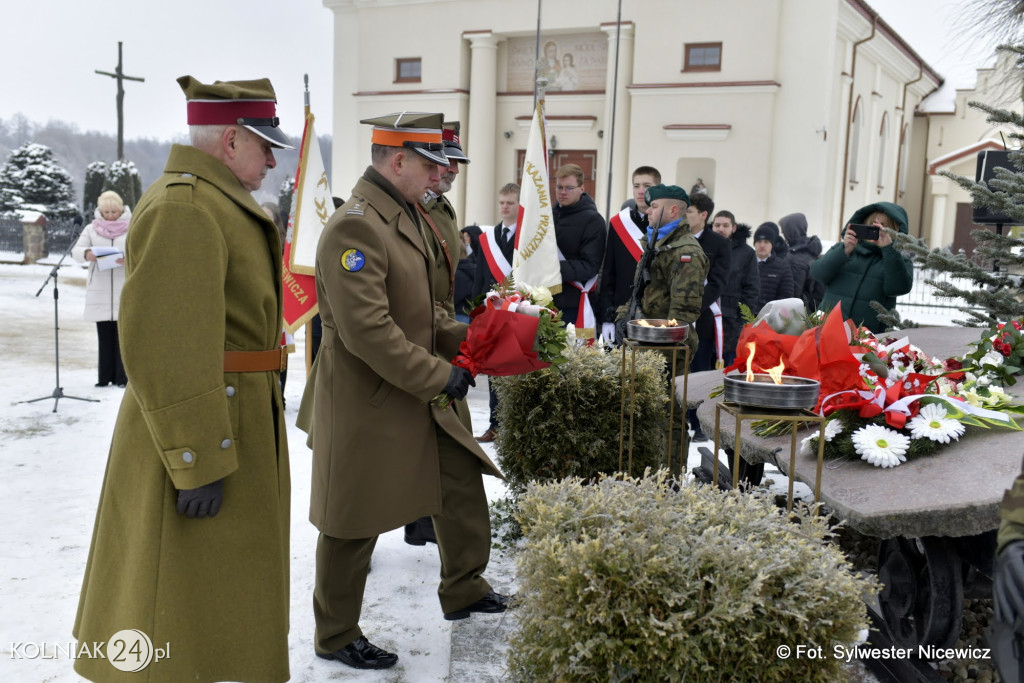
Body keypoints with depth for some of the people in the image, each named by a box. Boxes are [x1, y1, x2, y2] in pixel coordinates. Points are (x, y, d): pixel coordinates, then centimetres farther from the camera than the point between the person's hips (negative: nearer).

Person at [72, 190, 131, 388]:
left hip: (125, 289, -2)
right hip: (99, 290, 2)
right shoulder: (92, 229, 10)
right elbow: (75, 251, 3)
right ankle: (105, 376, 9)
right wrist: (86, 253, -21)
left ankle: (122, 376, 1)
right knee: (104, 334, 4)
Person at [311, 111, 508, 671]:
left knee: (462, 476, 16)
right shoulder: (355, 226, -22)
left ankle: (464, 588, 37)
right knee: (354, 523, 6)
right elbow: (367, 329, -28)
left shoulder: (404, 215, 11)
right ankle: (335, 637, 25)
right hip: (366, 402, -9)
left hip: (414, 396, 10)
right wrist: (439, 375, -21)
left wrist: (462, 337, 3)